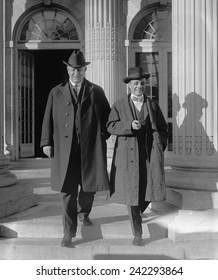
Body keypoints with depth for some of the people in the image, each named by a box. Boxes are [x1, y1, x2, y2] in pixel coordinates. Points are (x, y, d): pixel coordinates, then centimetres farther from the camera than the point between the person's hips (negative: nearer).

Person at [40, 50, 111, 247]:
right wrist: (46, 142, 0)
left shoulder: (96, 92, 9)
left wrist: (103, 135, 3)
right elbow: (48, 119, 8)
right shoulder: (56, 92, 10)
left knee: (89, 185, 10)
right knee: (68, 190, -2)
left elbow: (108, 116, 13)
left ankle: (83, 213, 41)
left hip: (91, 148, 1)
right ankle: (69, 232, 7)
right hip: (65, 148, 0)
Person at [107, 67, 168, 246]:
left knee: (151, 190, -2)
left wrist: (160, 148, 4)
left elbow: (163, 128, 16)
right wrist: (130, 125, -19)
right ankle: (137, 233, 13)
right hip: (129, 155, -2)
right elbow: (111, 127, -3)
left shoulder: (153, 105, 13)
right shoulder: (119, 106, 7)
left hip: (151, 155, 2)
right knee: (132, 192, -1)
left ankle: (139, 212, 34)